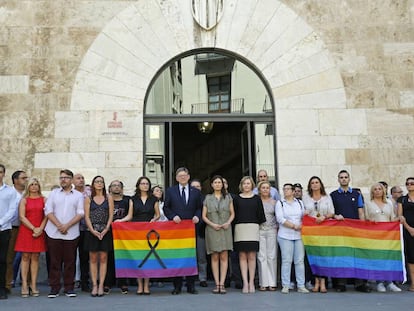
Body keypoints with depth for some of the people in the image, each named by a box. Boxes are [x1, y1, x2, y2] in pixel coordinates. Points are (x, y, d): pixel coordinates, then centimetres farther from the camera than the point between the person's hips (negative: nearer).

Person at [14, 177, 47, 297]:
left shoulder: (44, 199, 8)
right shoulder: (24, 200, 6)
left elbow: (46, 216, 3)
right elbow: (22, 216, -3)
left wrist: (40, 229, -11)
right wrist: (33, 228, -11)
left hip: (39, 232, 1)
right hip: (25, 230, -1)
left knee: (35, 257, 3)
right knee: (25, 257, -2)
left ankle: (34, 285, 5)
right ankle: (24, 285, 0)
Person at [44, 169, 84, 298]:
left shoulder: (78, 195, 8)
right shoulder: (54, 193, 11)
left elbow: (80, 213, -1)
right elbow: (48, 211, 2)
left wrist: (67, 225, -12)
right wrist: (59, 225, -11)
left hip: (71, 233, -1)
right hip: (54, 233, 1)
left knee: (70, 261, 3)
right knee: (54, 261, 2)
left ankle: (69, 288, 10)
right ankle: (54, 288, 9)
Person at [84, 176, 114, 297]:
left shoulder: (109, 198, 7)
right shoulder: (88, 199, 7)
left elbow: (111, 215, 3)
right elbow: (87, 216, 2)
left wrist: (106, 229, -9)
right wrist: (93, 230, -11)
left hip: (105, 232, 0)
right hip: (92, 231, 0)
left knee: (103, 258, 1)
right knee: (93, 259, 2)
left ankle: (101, 285, 4)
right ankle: (94, 285, 6)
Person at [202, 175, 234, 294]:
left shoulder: (228, 197, 12)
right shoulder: (207, 198, 9)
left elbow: (232, 213, 11)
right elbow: (204, 216, 7)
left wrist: (228, 222, -7)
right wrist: (212, 224, -9)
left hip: (225, 229, 0)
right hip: (212, 230, 0)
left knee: (224, 256, -5)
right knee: (214, 257, -1)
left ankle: (222, 284, -3)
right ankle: (217, 284, 2)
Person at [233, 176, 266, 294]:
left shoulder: (257, 198, 9)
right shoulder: (236, 199, 8)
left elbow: (261, 215, 9)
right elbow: (234, 215, 7)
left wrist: (259, 225, 3)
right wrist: (234, 228, 1)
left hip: (253, 228, 0)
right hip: (240, 228, 0)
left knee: (252, 256, -1)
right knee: (242, 256, -2)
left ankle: (251, 283, 5)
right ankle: (245, 283, 0)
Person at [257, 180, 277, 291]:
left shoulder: (274, 202, 10)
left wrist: (276, 228, 4)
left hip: (272, 231, 1)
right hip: (259, 231, -1)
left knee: (272, 256, -1)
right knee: (261, 256, -2)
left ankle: (272, 283, 4)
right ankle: (263, 283, 3)